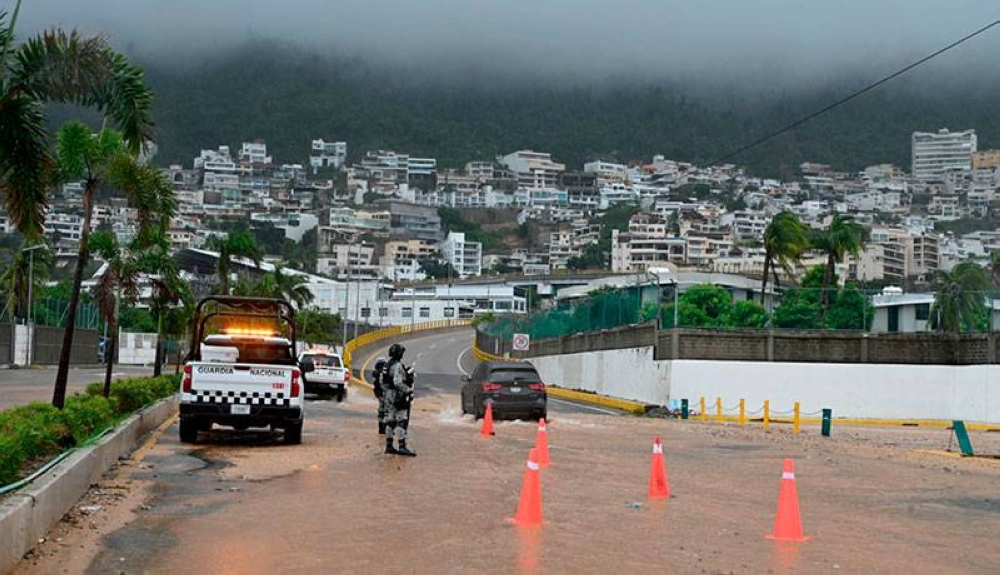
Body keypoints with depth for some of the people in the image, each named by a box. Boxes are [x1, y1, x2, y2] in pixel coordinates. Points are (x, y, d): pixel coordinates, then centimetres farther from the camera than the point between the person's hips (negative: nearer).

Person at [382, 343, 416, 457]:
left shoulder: (387, 366, 12)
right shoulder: (398, 366, -16)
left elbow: (383, 382, 16)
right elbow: (397, 382, -26)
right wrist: (408, 390, -16)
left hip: (388, 396, 10)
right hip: (398, 397, -10)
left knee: (390, 421, 12)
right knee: (402, 421, -10)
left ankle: (389, 446, 15)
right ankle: (402, 447, -14)